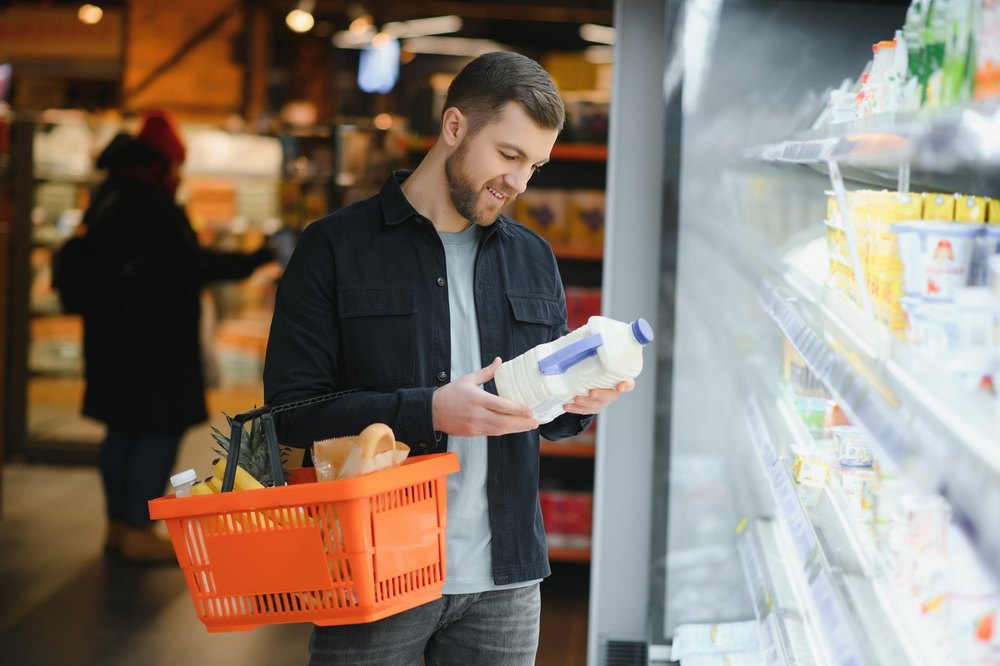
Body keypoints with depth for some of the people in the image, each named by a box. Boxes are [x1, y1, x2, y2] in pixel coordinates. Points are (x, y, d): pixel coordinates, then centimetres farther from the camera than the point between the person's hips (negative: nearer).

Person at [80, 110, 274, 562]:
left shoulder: (109, 199, 13)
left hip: (115, 337, 10)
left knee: (124, 431, 15)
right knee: (161, 431, -4)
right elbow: (189, 264, -21)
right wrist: (251, 262, -17)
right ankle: (138, 530, -3)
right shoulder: (148, 205, -18)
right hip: (153, 342, -10)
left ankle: (118, 524, 22)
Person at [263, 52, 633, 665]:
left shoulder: (534, 258, 13)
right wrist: (428, 412, -21)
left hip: (503, 582, 4)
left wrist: (578, 400, -7)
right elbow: (290, 406, -10)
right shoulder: (335, 247, -2)